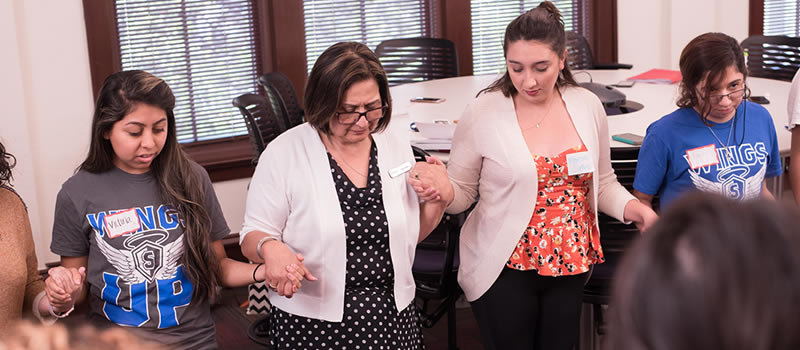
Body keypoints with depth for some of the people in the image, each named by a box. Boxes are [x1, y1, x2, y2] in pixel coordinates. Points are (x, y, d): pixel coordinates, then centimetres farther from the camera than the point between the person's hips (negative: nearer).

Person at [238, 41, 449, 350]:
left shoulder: (397, 144, 0)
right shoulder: (284, 153, -13)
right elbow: (253, 237, -8)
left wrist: (436, 201, -8)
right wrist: (271, 247, -30)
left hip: (393, 315, 4)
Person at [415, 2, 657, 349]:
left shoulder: (587, 106, -2)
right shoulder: (482, 113, -13)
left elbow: (602, 182, 11)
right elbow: (462, 192, -5)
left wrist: (633, 208, -7)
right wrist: (442, 190, -26)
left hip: (570, 265, 4)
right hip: (503, 269, -3)